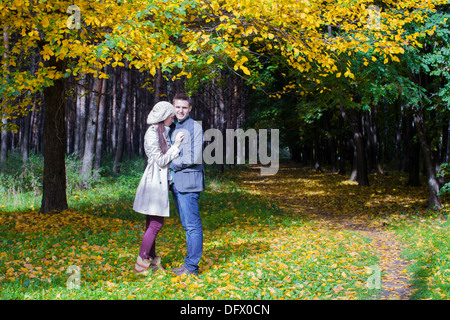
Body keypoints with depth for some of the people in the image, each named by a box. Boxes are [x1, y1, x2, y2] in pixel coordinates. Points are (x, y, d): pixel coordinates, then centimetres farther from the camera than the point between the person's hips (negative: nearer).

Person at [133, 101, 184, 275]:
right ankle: (141, 263, -2)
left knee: (153, 224, 12)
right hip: (154, 181, -9)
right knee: (155, 224, -7)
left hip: (161, 181, 9)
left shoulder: (162, 132, 14)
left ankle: (151, 259, 18)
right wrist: (176, 146, -12)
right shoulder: (152, 134, -14)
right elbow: (161, 161, -15)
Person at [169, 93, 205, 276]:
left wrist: (172, 164, -6)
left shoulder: (195, 128, -7)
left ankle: (192, 267, -3)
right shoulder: (173, 128, 18)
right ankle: (189, 262, 19)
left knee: (192, 225, -6)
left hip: (188, 182, -8)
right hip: (175, 183, 9)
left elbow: (194, 157, -14)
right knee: (187, 225, 13)